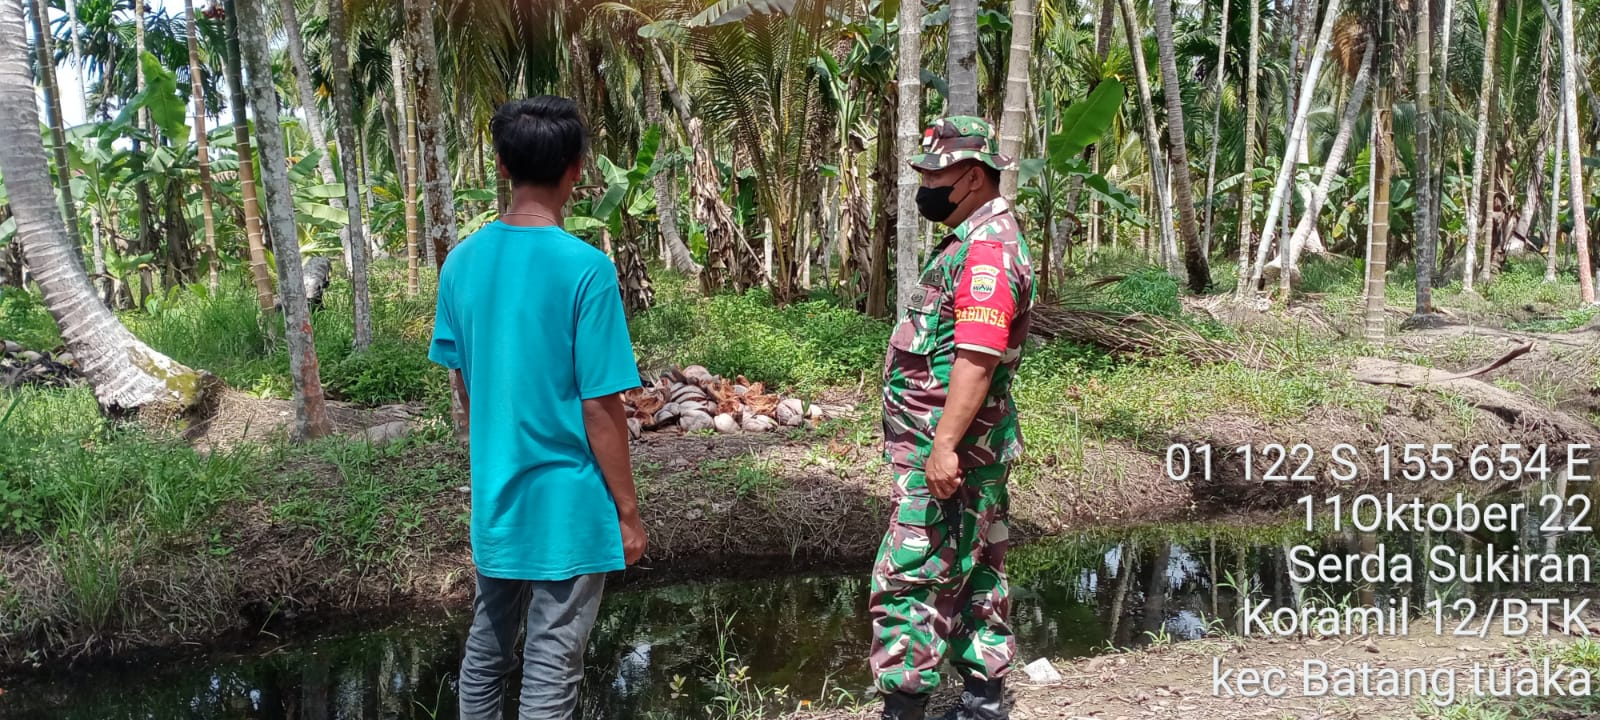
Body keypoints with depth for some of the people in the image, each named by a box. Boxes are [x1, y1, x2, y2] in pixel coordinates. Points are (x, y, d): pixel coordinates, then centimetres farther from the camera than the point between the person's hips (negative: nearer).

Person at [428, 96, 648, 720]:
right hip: (567, 503, -6)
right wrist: (627, 511, -7)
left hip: (492, 496, 6)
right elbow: (600, 406, -17)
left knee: (486, 648, 20)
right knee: (551, 669, 5)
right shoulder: (585, 268, -18)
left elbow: (462, 384, 9)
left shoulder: (461, 262, 0)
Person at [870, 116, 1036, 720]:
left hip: (949, 450, -11)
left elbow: (976, 357, -26)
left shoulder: (985, 250, -17)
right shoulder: (979, 240, 16)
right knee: (974, 576, 15)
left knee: (908, 580, -7)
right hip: (969, 450, 11)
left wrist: (944, 444, -29)